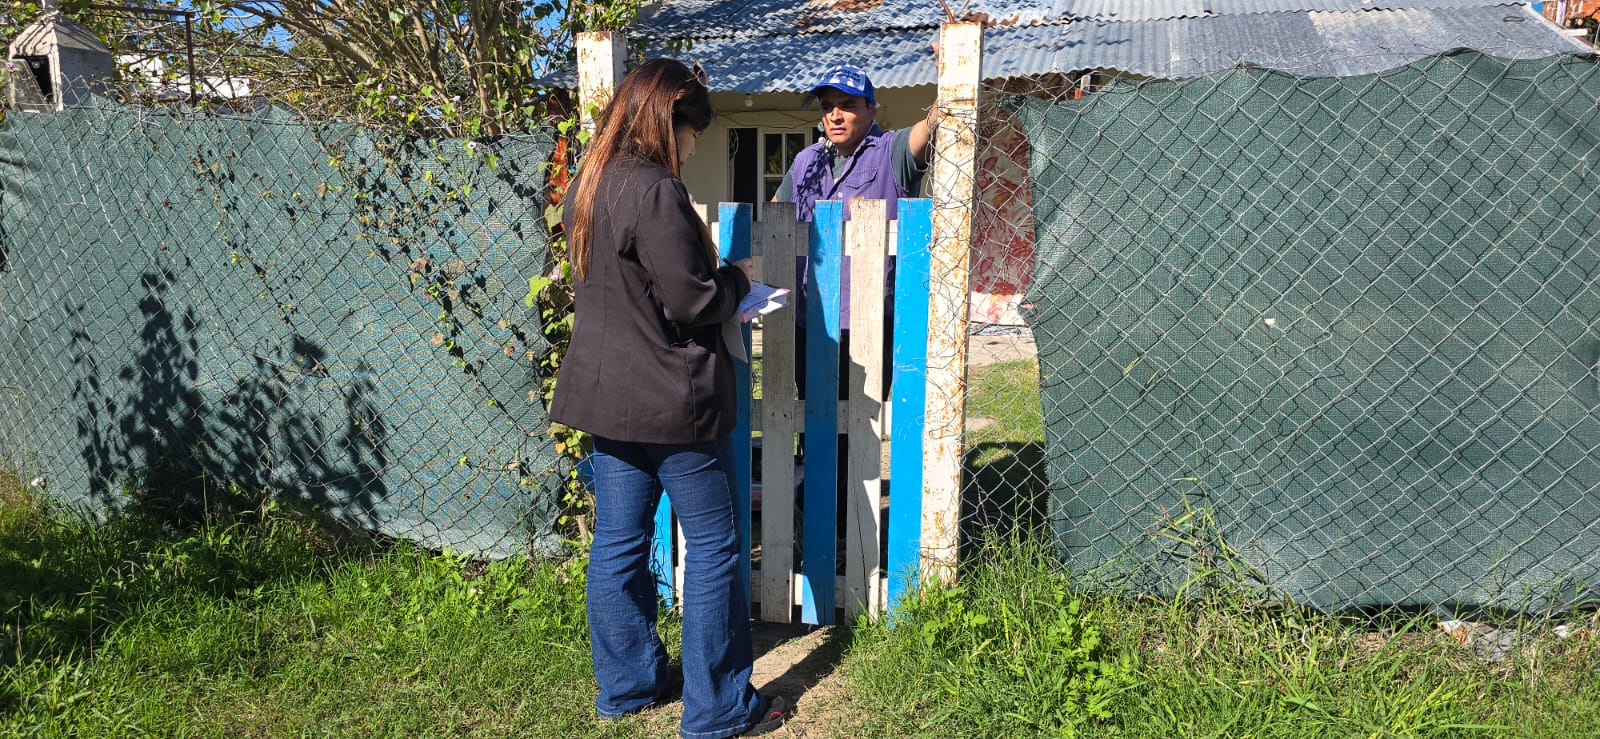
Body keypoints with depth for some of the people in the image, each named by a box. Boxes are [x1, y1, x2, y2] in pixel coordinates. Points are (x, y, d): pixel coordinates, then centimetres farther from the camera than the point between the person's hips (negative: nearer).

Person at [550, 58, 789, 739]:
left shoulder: (586, 187, 9)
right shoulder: (655, 193, -20)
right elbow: (693, 302, -19)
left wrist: (714, 276, 14)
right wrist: (738, 275, 1)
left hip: (605, 394, 9)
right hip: (669, 401, -9)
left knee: (618, 542, 15)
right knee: (713, 546, 4)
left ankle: (626, 684, 30)